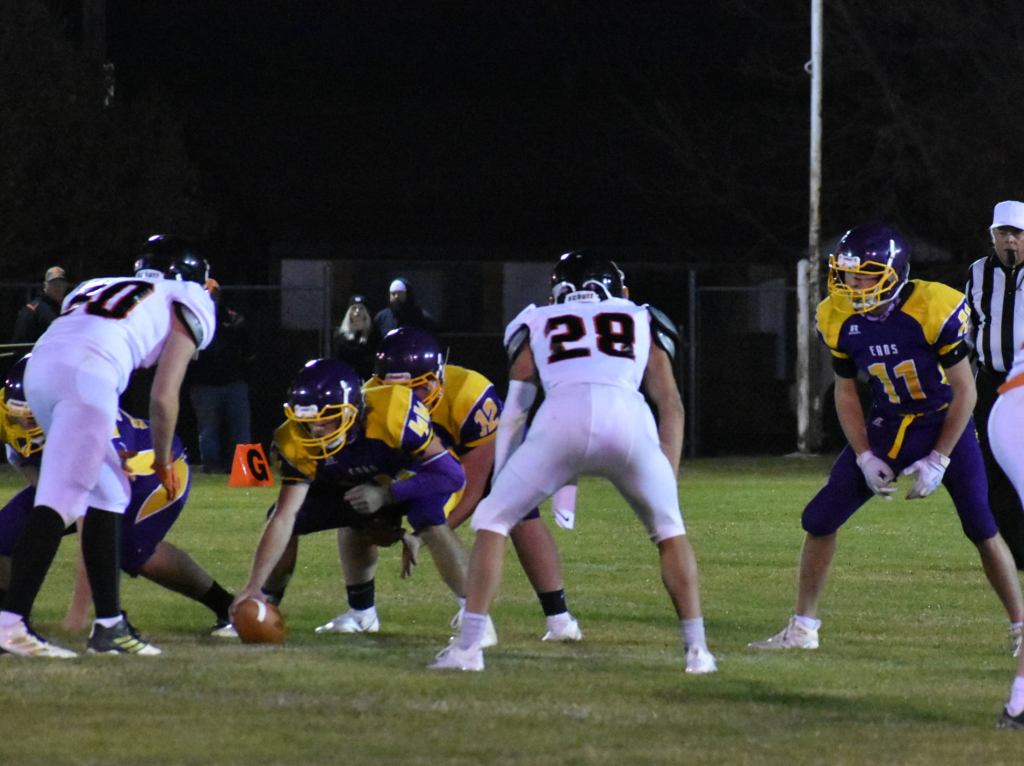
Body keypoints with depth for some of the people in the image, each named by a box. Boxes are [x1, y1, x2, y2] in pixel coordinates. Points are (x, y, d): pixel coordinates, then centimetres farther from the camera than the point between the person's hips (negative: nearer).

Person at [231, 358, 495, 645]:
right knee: (284, 513, -9)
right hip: (353, 485, 4)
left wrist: (387, 494, -36)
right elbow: (284, 519, -25)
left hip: (408, 479, -4)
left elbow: (450, 474, -31)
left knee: (431, 522, -35)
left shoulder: (392, 413, -39)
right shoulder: (298, 443, -27)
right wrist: (254, 585, -32)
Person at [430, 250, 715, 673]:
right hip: (629, 420, 1)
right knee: (669, 531, 25)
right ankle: (696, 649, 17)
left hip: (563, 418, -1)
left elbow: (514, 413, 27)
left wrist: (501, 489, 29)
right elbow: (671, 405, 23)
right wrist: (668, 479, 23)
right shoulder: (642, 323, 34)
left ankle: (468, 646, 6)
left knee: (492, 520, 17)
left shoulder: (538, 326, 33)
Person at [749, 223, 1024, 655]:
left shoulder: (934, 310, -25)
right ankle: (802, 628, 9)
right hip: (886, 425, 4)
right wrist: (865, 457, -6)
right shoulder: (839, 319, -10)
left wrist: (938, 461, -18)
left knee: (982, 528, -10)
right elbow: (845, 392, 4)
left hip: (943, 422, -4)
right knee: (820, 519, -3)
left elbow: (965, 391, -17)